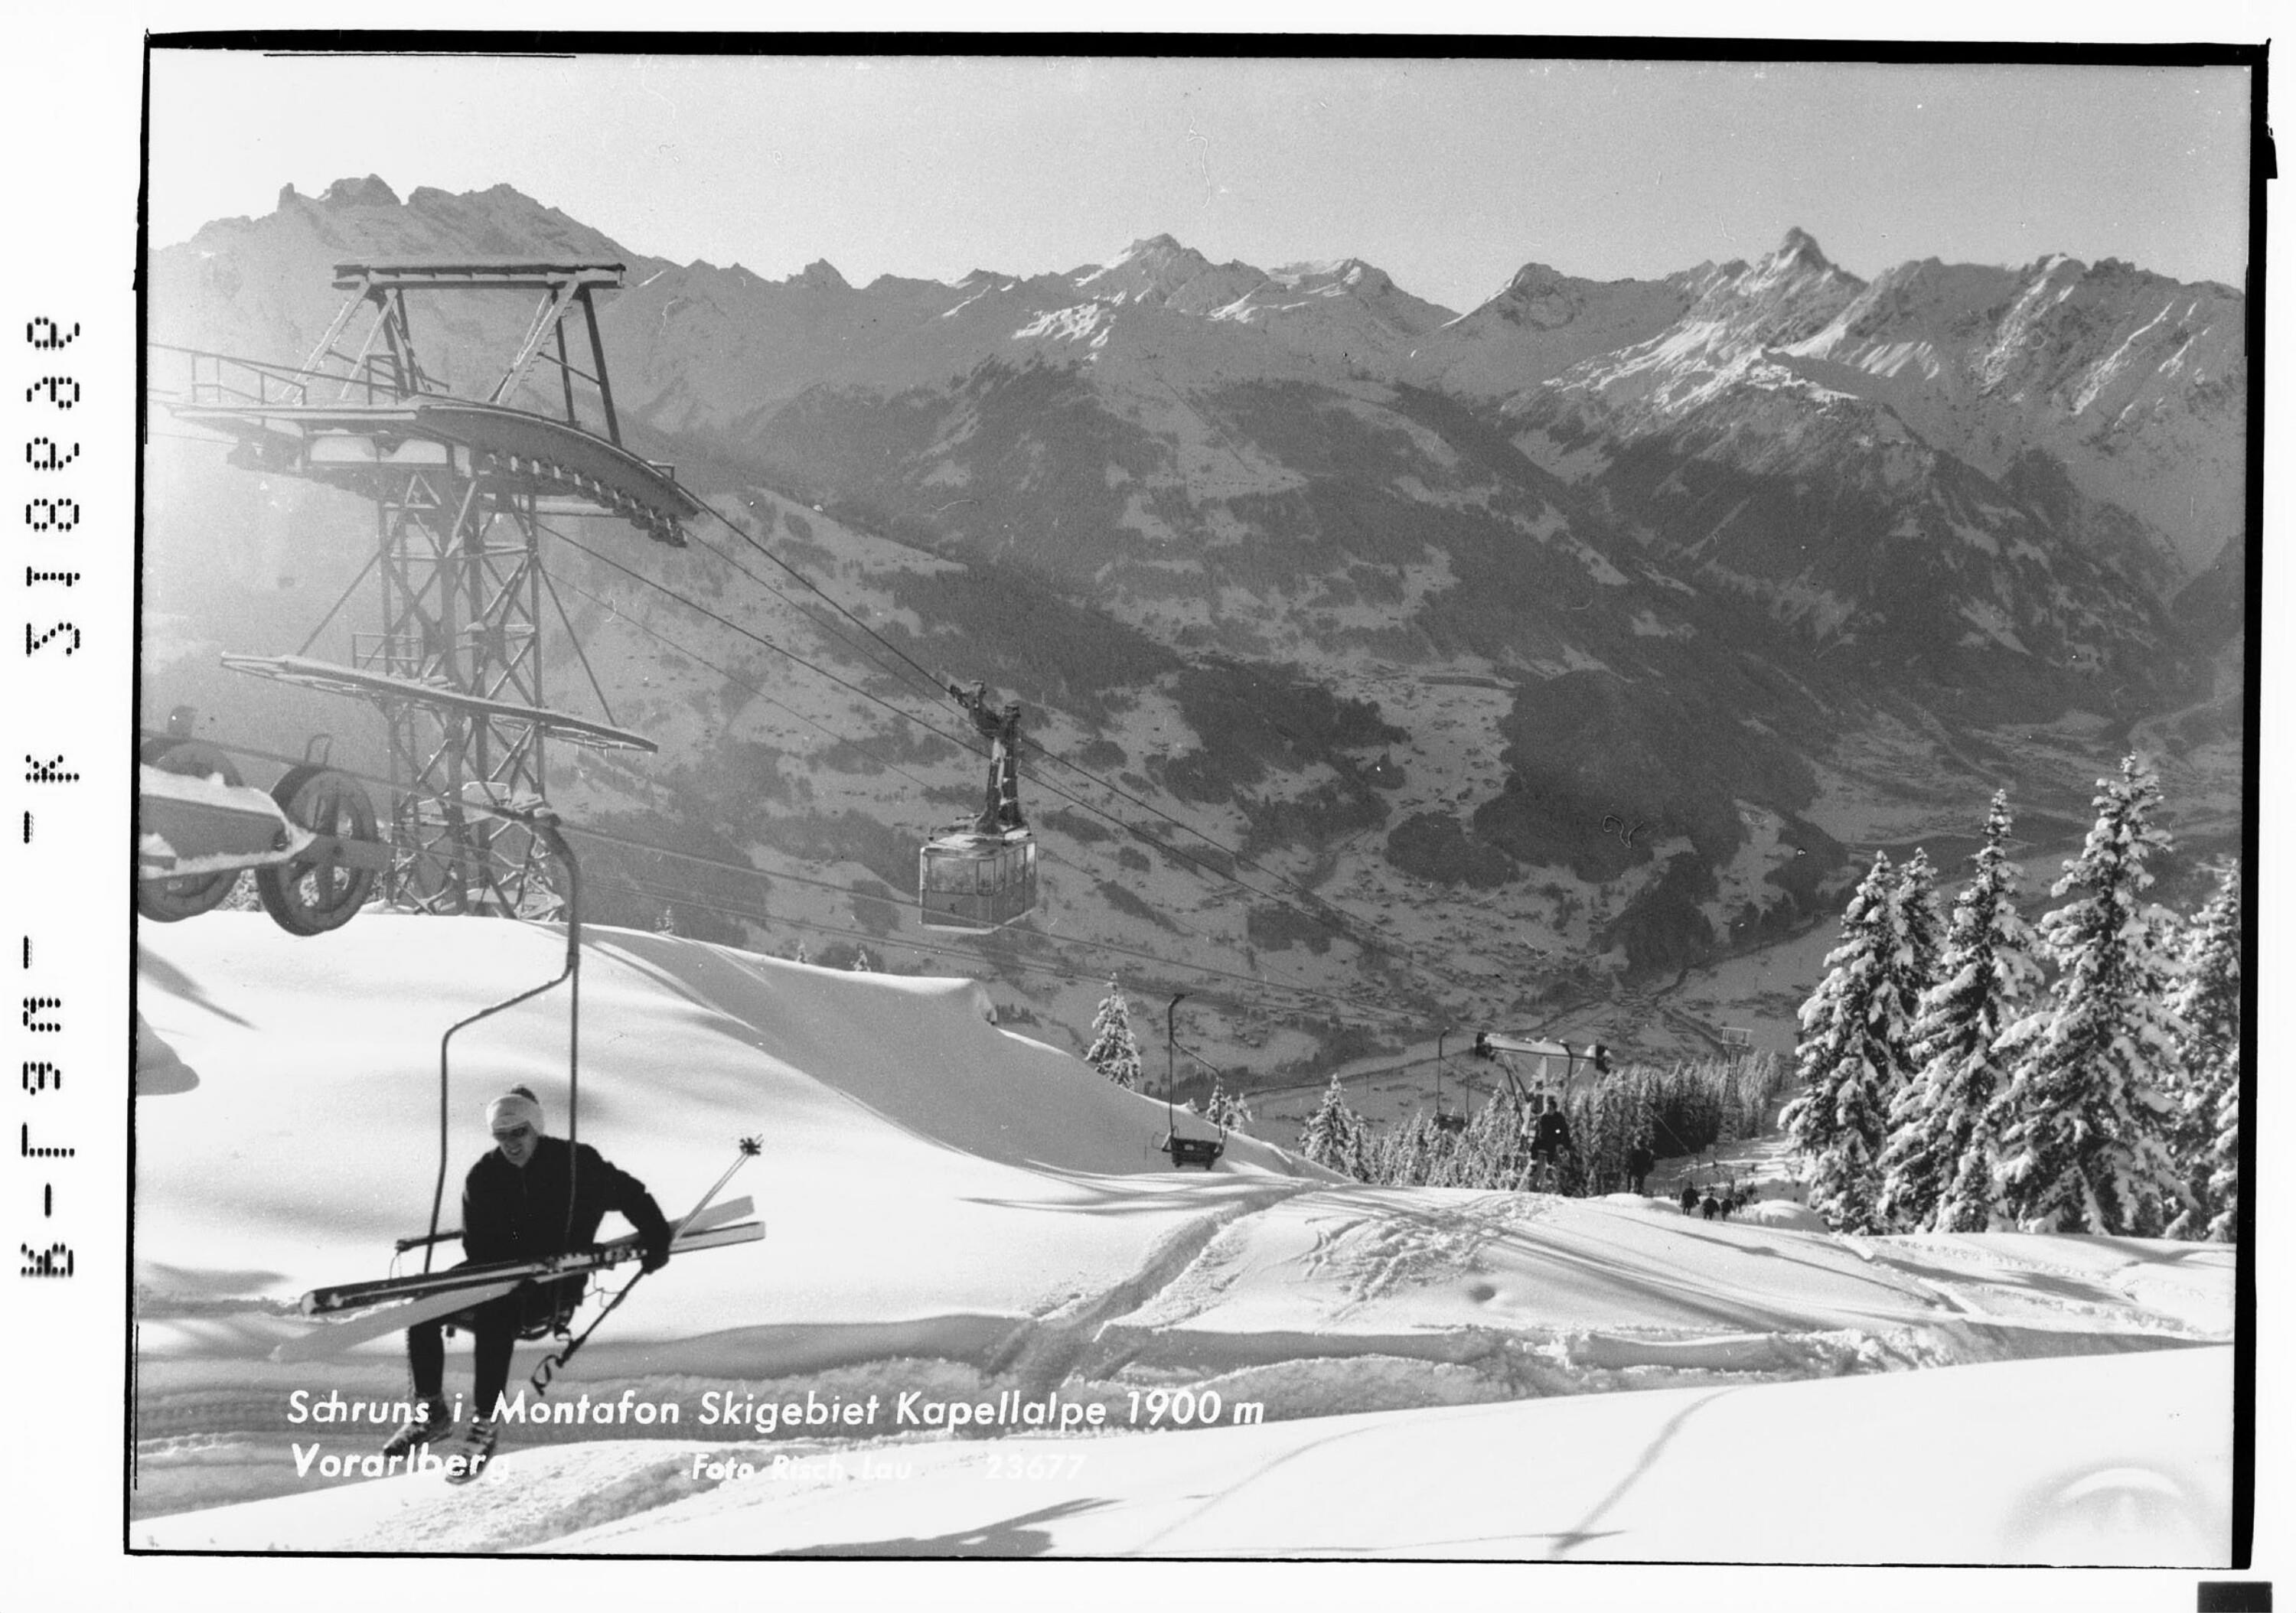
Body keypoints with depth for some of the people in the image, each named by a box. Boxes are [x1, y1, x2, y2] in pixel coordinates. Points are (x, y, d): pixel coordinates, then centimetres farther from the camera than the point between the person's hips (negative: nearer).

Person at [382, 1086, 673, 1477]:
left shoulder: (578, 1164, -5)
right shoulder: (484, 1177, 3)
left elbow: (631, 1195, 6)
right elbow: (478, 1246, 4)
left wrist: (656, 1237, -3)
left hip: (554, 1289, -5)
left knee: (493, 1315, -34)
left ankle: (485, 1425, -26)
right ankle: (431, 1411, 0)